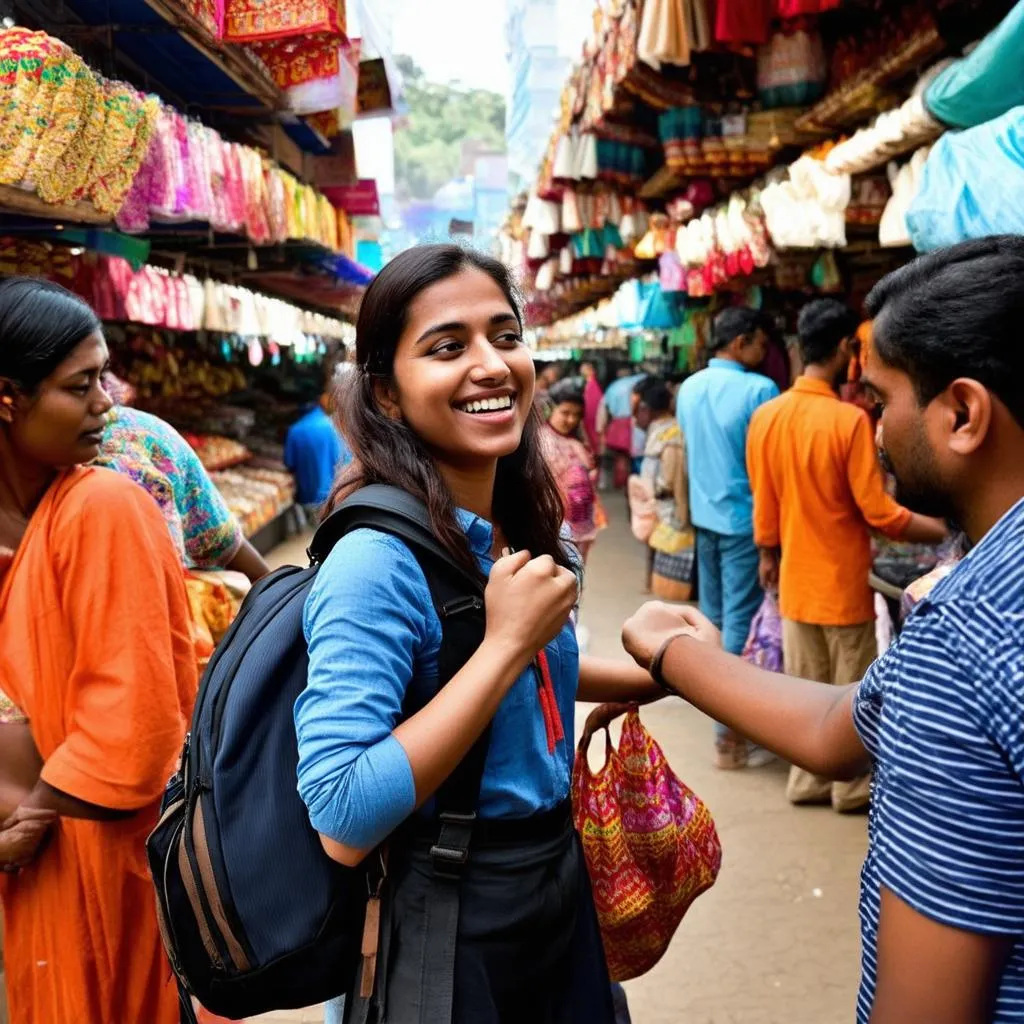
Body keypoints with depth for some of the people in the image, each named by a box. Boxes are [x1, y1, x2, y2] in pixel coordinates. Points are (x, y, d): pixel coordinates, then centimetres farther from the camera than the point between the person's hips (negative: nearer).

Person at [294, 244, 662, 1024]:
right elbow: (343, 824, -31)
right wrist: (507, 643, -30)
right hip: (449, 924, -7)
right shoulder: (378, 560, -26)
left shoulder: (530, 530, -2)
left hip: (560, 881, 7)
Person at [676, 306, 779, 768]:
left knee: (713, 615, 18)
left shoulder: (688, 388, 5)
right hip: (745, 518, -7)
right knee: (741, 619, -3)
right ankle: (729, 732, 0)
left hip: (705, 514, 7)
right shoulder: (759, 389, -16)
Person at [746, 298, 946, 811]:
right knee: (851, 691, 11)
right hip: (842, 581, -5)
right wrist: (949, 532, -10)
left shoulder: (765, 416, -3)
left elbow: (763, 504, 5)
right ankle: (851, 786, 23)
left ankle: (807, 780, 26)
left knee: (805, 687, 16)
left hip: (795, 579, 5)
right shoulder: (849, 419, -20)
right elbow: (878, 512, -19)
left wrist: (768, 555, 20)